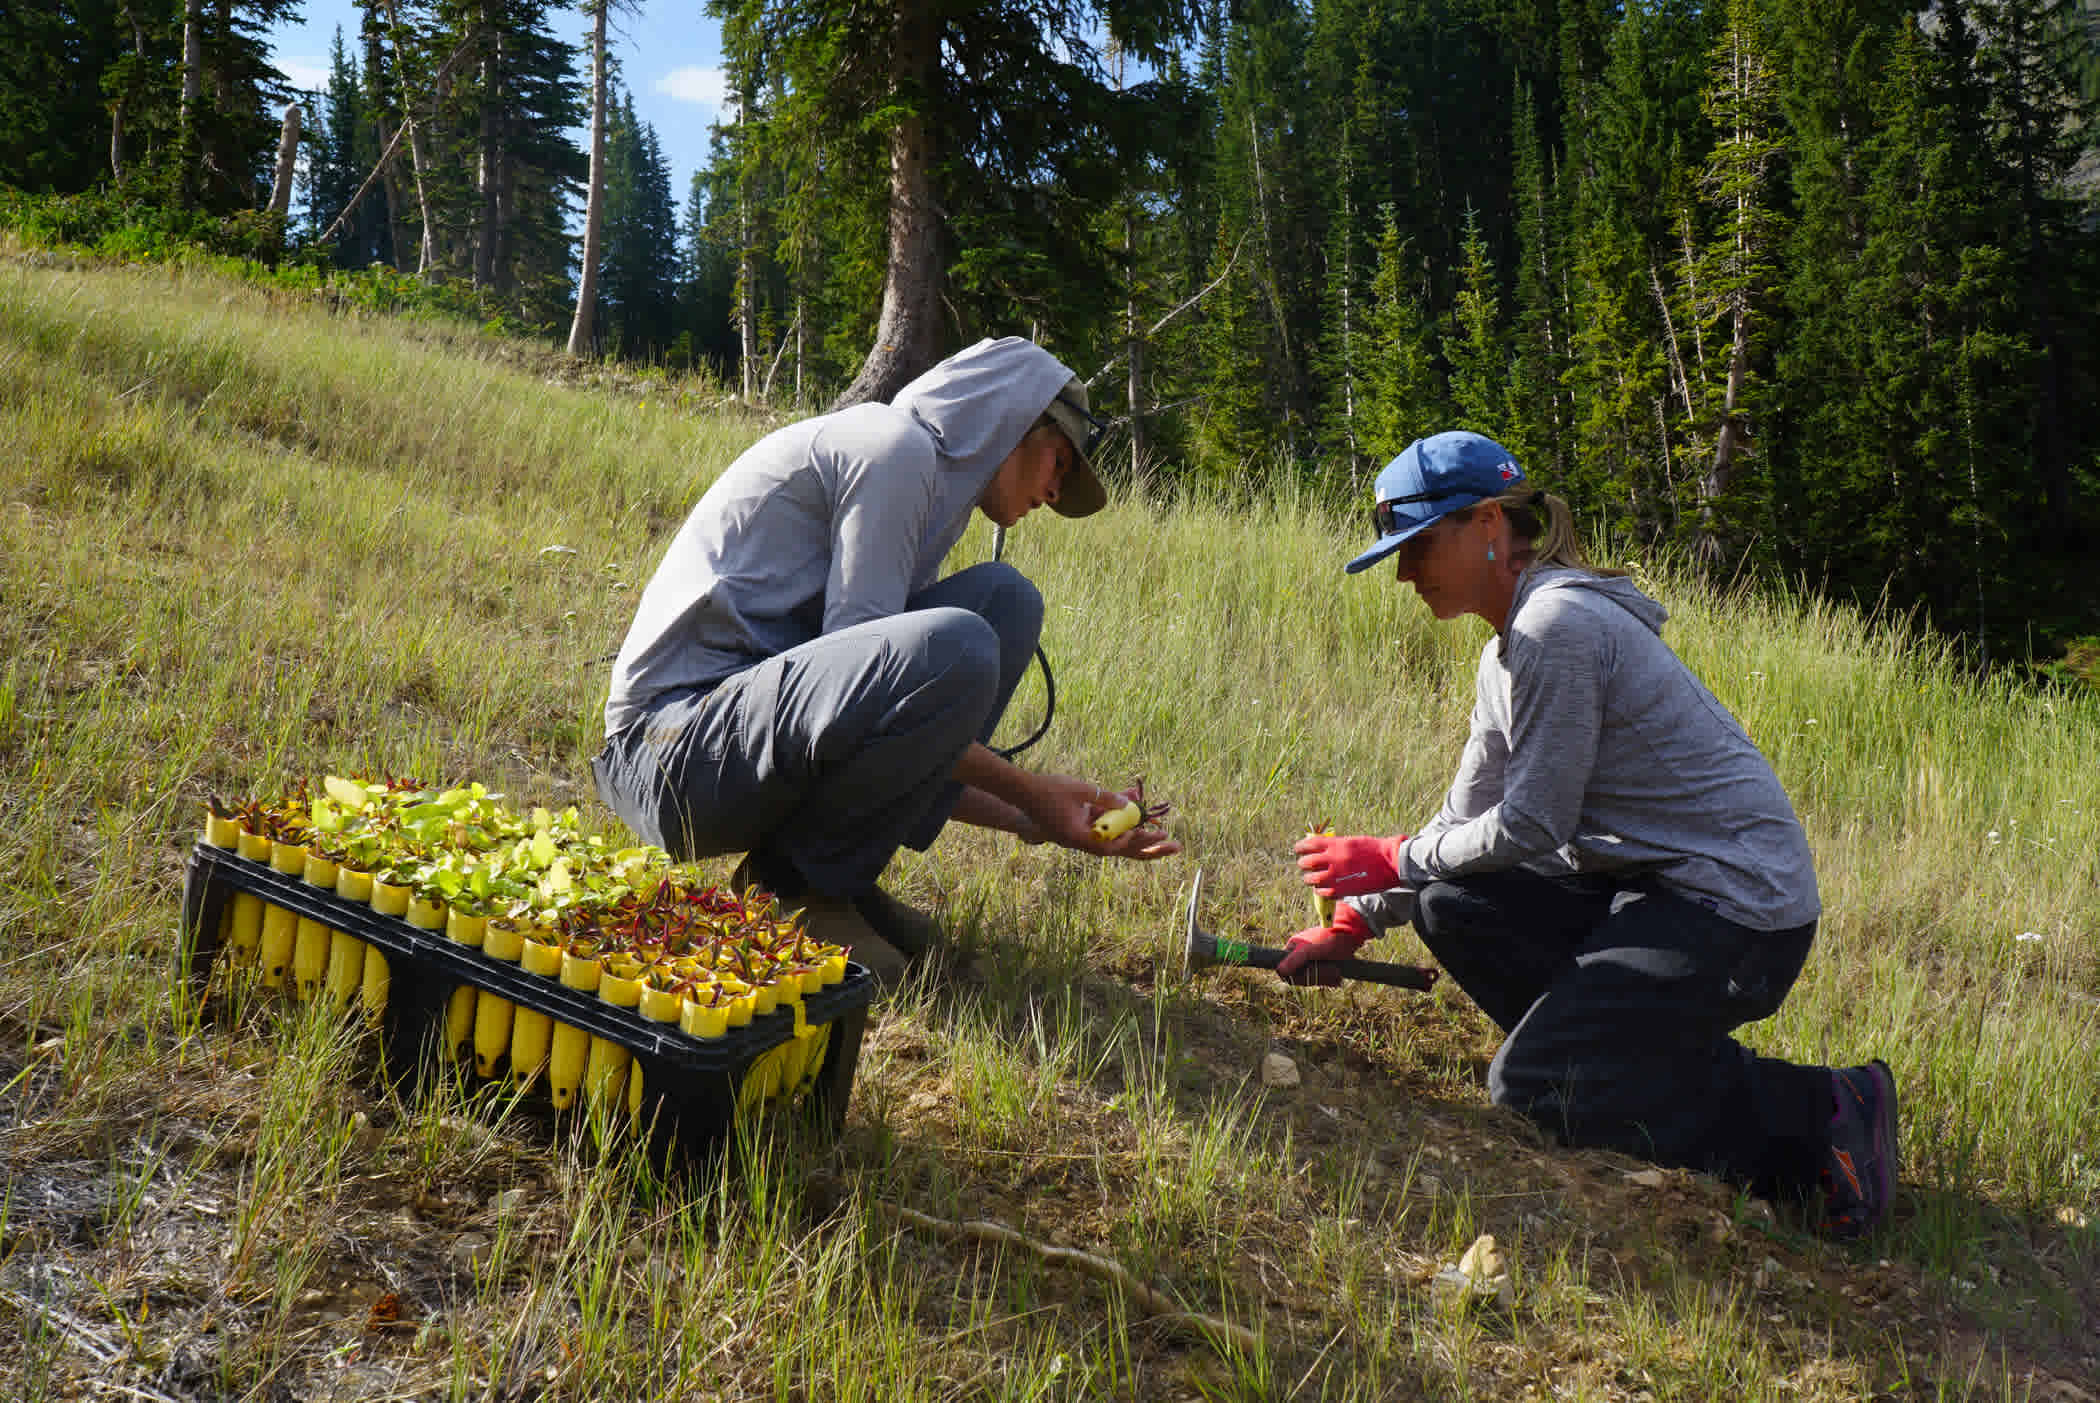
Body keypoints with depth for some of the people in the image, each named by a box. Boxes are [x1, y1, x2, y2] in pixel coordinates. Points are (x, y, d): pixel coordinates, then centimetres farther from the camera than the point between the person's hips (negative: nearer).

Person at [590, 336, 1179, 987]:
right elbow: (858, 672, -17)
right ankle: (788, 884, -7)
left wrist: (1030, 819, 10)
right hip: (679, 745, -10)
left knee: (1003, 596, 6)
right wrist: (1026, 792, -11)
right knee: (955, 647, -31)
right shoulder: (896, 446, -8)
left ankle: (836, 877, 2)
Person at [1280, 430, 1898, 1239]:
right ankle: (1632, 1058, 7)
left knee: (1527, 1088, -11)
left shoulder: (1557, 625, -19)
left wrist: (1391, 860, -5)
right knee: (1446, 904, 3)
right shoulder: (1508, 653, 12)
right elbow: (1466, 820, 14)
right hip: (1651, 884, 10)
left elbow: (1532, 825, -17)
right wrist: (1350, 926, 9)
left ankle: (1816, 1115, -2)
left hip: (1738, 910, -10)